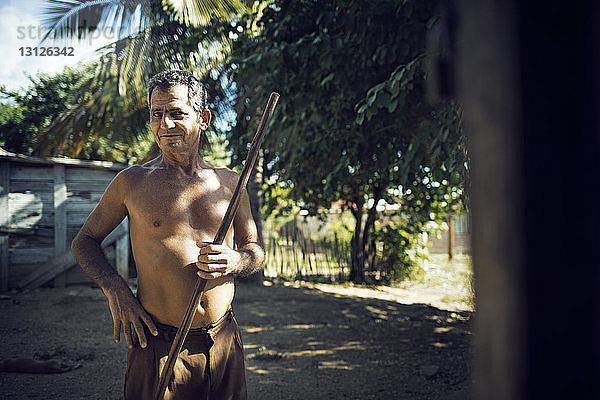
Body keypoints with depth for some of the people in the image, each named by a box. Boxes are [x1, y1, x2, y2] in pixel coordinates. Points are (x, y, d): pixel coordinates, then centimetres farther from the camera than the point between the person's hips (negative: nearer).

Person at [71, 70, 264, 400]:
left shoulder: (229, 182, 6)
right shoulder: (133, 181, 0)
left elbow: (256, 251, 14)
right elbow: (83, 241, 10)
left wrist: (235, 261, -10)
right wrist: (114, 289, -7)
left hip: (225, 343, 3)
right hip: (158, 344, -2)